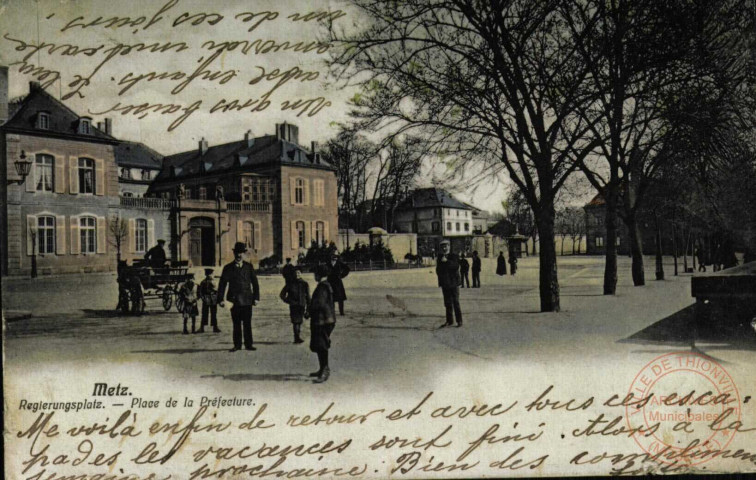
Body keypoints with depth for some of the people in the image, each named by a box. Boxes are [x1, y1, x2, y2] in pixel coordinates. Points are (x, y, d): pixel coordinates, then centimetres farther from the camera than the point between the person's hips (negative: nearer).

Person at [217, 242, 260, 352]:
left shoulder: (249, 267, 7)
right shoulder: (228, 268, 4)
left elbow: (255, 283, 8)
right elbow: (222, 284, 2)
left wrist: (256, 297, 2)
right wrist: (220, 299, -6)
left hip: (247, 300, 0)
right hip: (234, 300, 0)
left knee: (247, 323, 0)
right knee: (236, 324, 5)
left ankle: (248, 344, 8)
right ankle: (237, 345, 13)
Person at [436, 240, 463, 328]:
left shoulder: (454, 257, -2)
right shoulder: (439, 257, 12)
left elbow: (456, 266, -19)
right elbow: (438, 269, 21)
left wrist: (447, 261, -26)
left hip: (453, 283, -5)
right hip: (445, 283, 5)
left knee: (455, 302, -4)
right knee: (448, 303, 10)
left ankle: (459, 321, 1)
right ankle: (449, 321, 16)